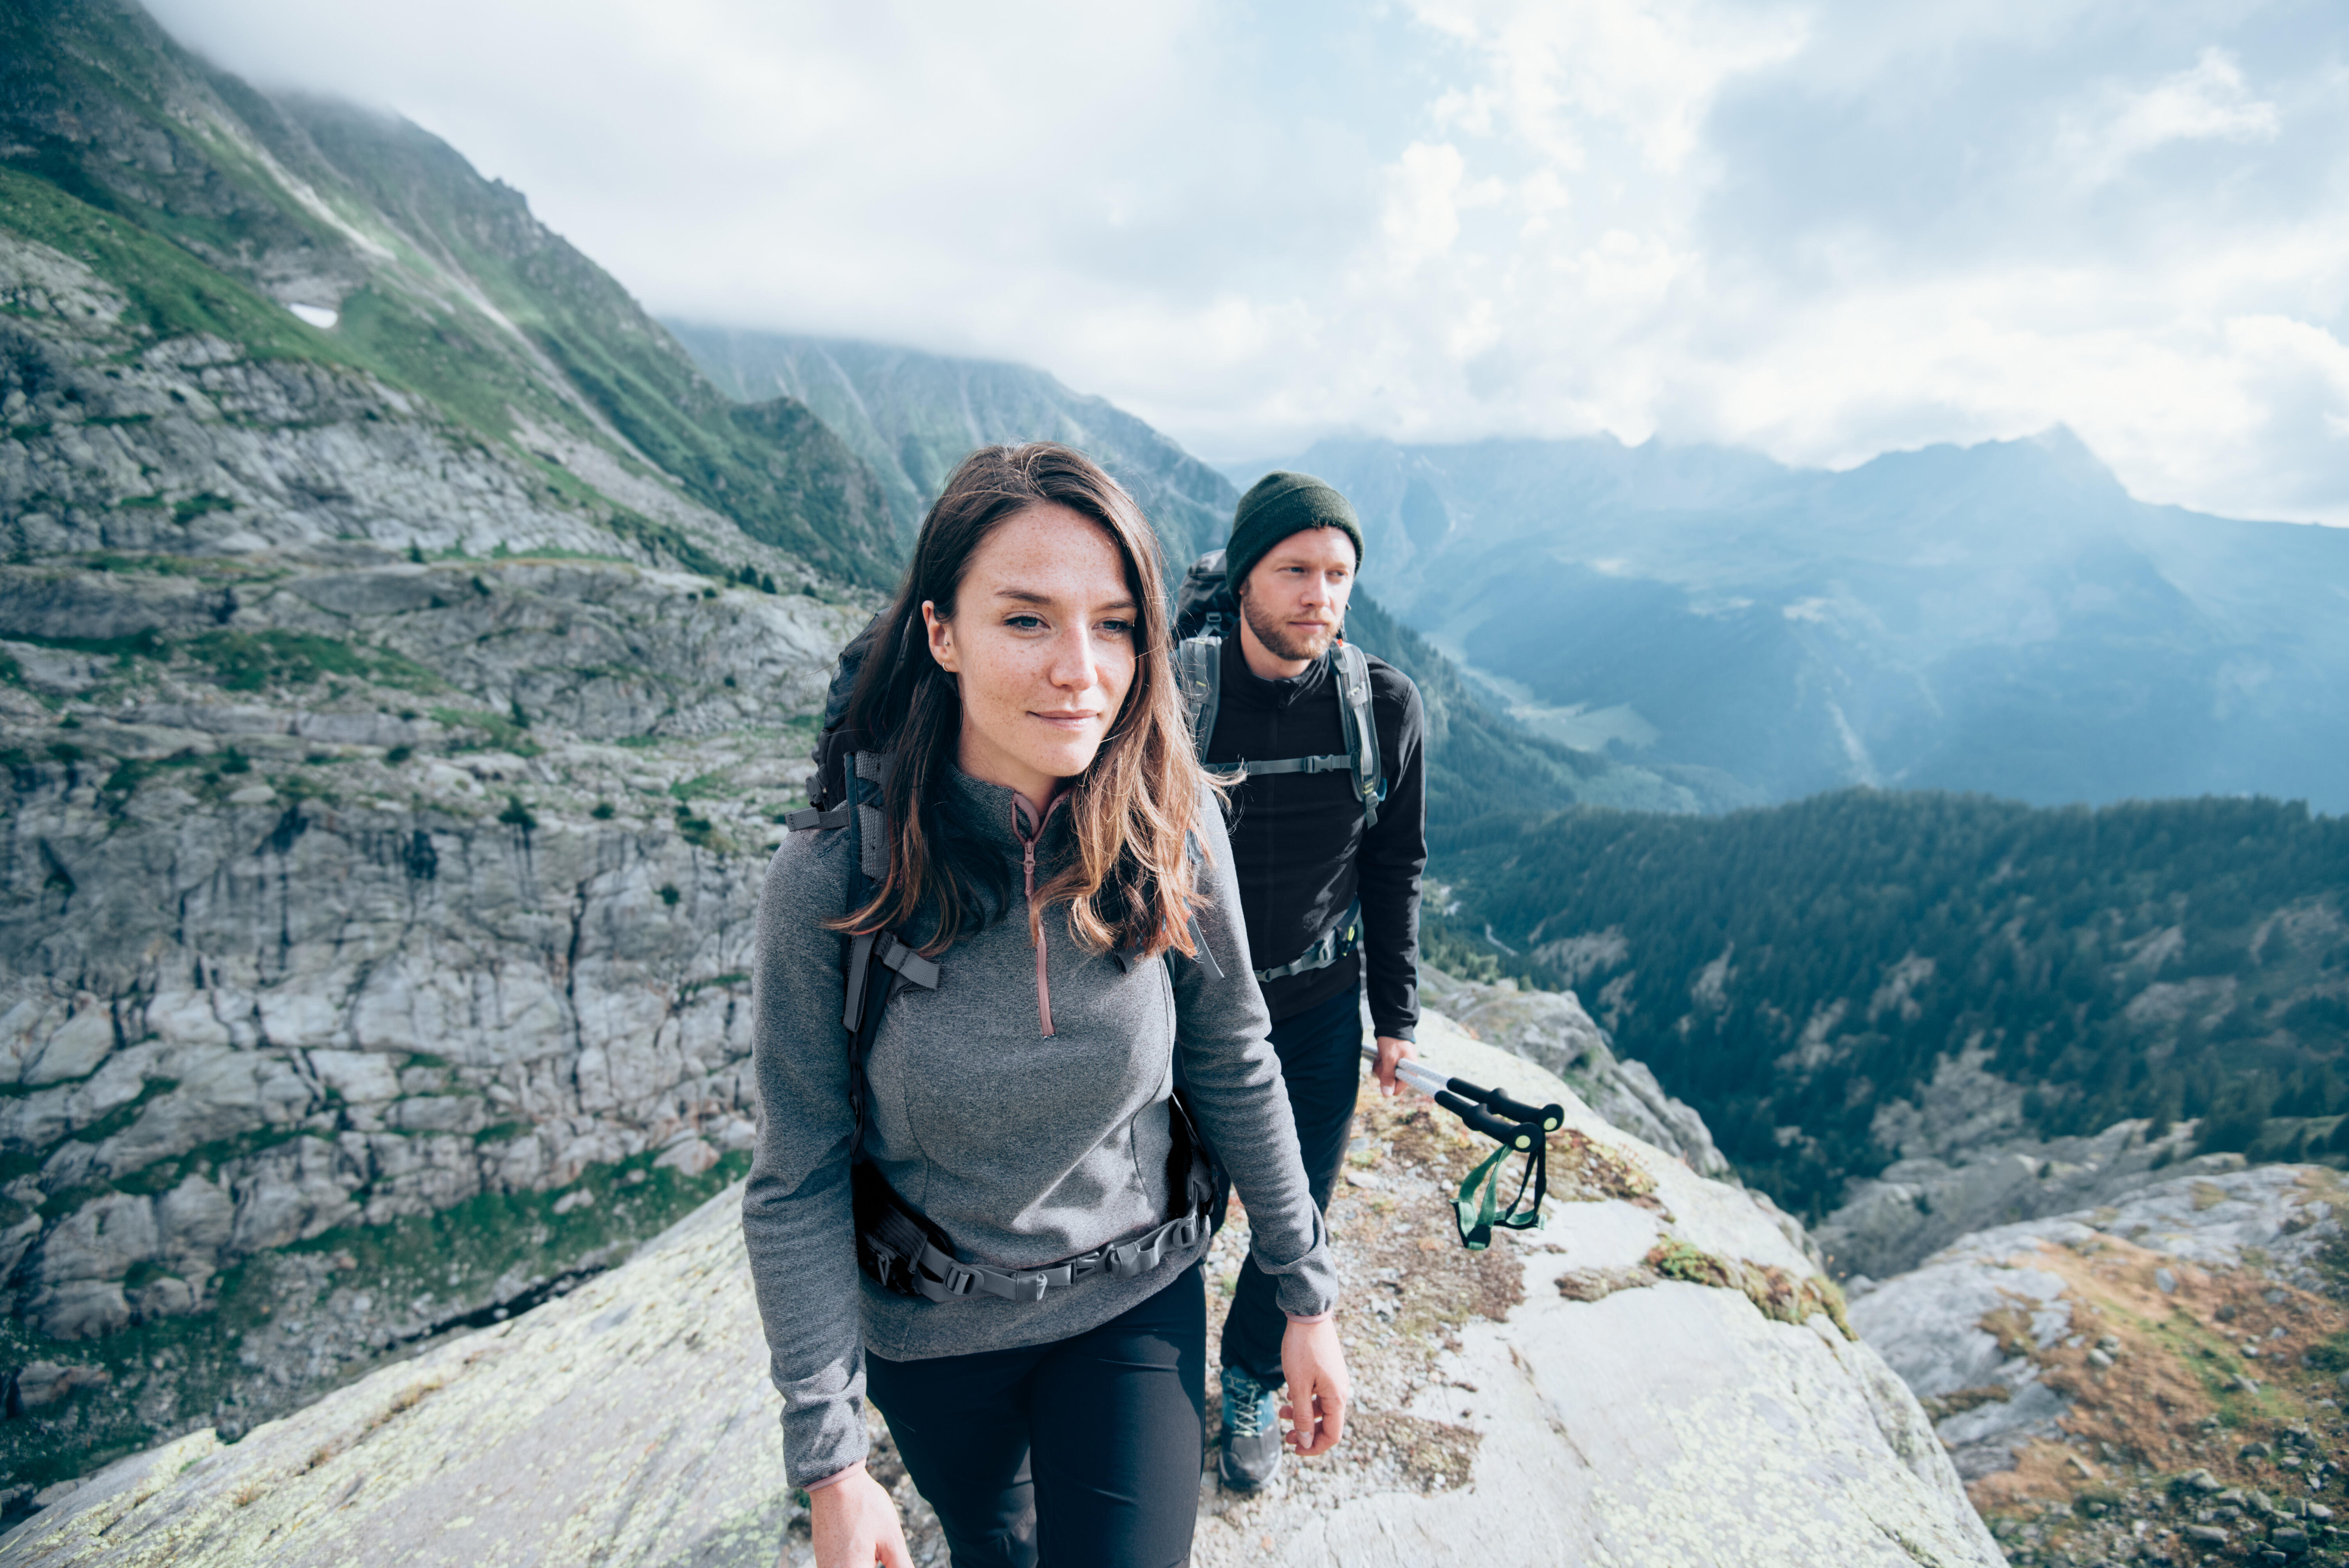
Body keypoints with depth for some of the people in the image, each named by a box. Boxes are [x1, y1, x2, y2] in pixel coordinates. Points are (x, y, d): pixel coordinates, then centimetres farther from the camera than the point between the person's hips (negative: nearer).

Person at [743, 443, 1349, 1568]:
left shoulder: (1171, 831, -20)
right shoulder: (831, 881, -24)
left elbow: (1232, 1064, -7)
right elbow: (798, 1184, -13)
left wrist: (1305, 1294, 0)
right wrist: (830, 1460, -10)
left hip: (1137, 1306, 0)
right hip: (931, 1340, 1)